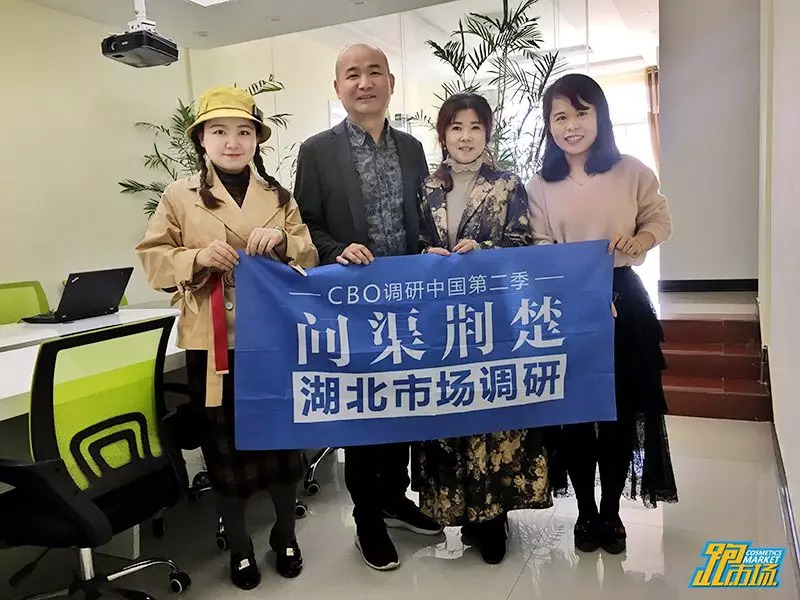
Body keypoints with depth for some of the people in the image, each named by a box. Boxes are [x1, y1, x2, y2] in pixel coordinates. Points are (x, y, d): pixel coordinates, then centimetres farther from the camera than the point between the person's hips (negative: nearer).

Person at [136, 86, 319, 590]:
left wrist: (283, 241, -16)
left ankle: (286, 535, 35)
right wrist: (197, 258, -18)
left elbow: (310, 261, 5)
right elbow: (152, 259, 0)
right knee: (226, 447, 10)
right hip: (214, 344, -1)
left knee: (283, 439, 13)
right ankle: (240, 548, 31)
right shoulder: (180, 195, 1)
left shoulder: (279, 196, 7)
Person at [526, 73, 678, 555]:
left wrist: (641, 239, -16)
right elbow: (540, 251, -4)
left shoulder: (632, 171, -1)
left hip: (624, 301, 0)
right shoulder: (540, 186, -1)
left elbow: (661, 218, 7)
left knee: (620, 410, 8)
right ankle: (586, 511, 27)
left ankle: (612, 512, 27)